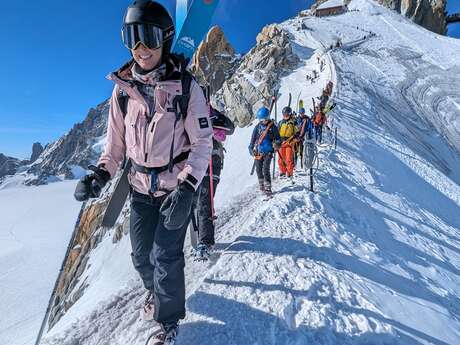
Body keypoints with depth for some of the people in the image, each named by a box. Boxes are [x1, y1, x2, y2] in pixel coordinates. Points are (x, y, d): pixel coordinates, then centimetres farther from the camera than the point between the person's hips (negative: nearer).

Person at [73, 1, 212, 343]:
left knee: (166, 256, -1)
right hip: (141, 187, 4)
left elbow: (203, 142, -13)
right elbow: (116, 139, 8)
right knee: (141, 255, 14)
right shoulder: (123, 87, -1)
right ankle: (155, 290, 49)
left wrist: (187, 188, -23)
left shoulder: (186, 86, -13)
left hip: (177, 185, -4)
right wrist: (101, 174, -6)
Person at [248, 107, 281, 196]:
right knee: (259, 169, 6)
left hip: (268, 152, -3)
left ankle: (268, 188, -10)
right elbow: (253, 138, 11)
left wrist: (277, 144, -16)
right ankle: (261, 185, 26)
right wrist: (251, 148, 4)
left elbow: (278, 138, 5)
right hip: (258, 152, 3)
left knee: (266, 169, -15)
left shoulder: (273, 127, 0)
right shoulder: (258, 127, 6)